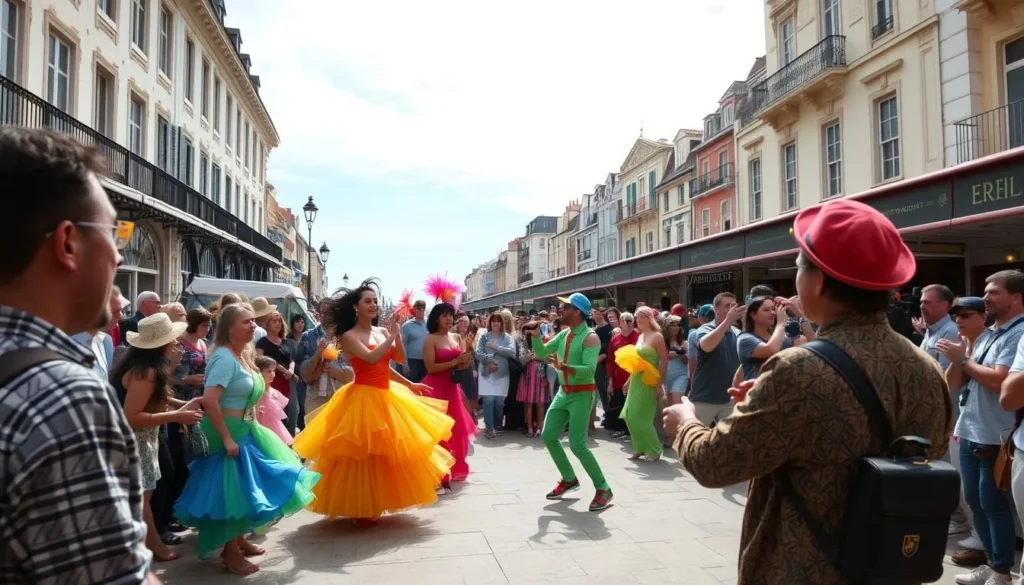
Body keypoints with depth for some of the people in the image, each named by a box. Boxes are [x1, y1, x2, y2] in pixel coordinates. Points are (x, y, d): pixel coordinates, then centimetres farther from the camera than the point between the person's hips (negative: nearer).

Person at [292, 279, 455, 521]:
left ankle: (377, 503, 29)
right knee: (362, 455, -2)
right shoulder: (349, 336, -9)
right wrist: (391, 337, -17)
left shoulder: (382, 332, 9)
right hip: (363, 398, -7)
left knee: (384, 453, 14)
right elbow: (371, 358, -24)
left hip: (386, 396, 7)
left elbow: (400, 359, 10)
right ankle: (360, 509, 12)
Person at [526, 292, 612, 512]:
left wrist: (563, 367, -41)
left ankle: (603, 489, 2)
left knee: (577, 444, -13)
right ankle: (569, 479, 28)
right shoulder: (563, 334, 7)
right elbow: (541, 353, 10)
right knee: (548, 436, 11)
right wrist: (535, 335, -6)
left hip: (582, 395, -9)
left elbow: (589, 369, -27)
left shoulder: (590, 337, -17)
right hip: (563, 393, 9)